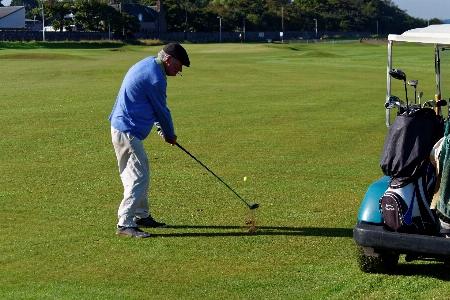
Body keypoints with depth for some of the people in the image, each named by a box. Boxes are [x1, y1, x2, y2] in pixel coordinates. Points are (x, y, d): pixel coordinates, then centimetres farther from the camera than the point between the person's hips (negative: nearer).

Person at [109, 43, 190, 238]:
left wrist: (161, 129, 12)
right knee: (138, 177, -10)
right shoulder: (155, 78, -20)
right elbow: (162, 110, -9)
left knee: (140, 174, 18)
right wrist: (169, 134, 7)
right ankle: (125, 224, -10)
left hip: (123, 128, 11)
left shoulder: (148, 64, 12)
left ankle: (141, 216, 27)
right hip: (128, 132, -11)